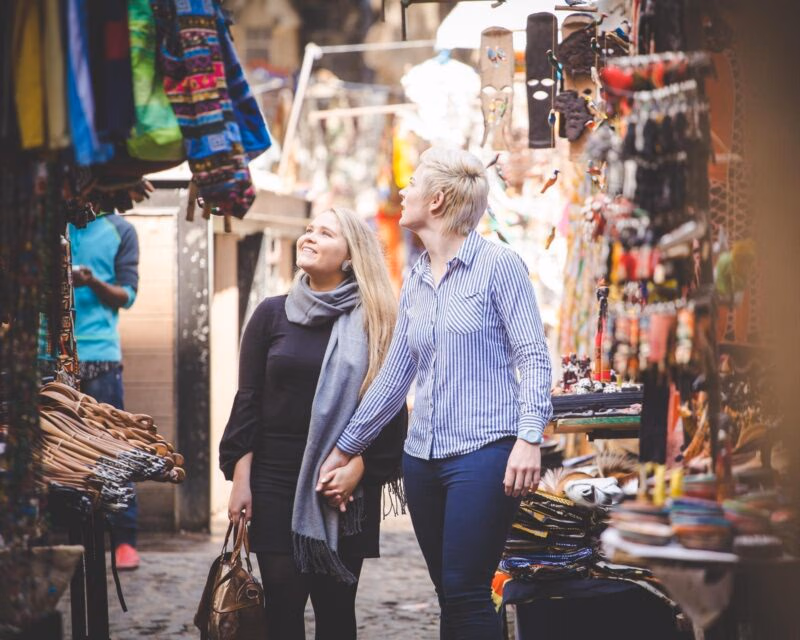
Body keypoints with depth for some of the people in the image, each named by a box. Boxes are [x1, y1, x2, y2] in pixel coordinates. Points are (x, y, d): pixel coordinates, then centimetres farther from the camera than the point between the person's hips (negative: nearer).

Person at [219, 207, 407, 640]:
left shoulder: (375, 324, 2)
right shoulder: (272, 313, 6)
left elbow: (391, 409, -1)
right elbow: (248, 401, 4)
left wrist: (357, 468, -13)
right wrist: (240, 481, -2)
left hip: (346, 488, -1)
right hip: (276, 482, 1)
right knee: (282, 603, -2)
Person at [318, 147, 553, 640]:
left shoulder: (498, 265, -4)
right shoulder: (415, 283, 16)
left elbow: (534, 357, -9)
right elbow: (395, 376, 21)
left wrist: (529, 438, -21)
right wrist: (346, 448, 23)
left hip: (484, 452, -7)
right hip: (424, 458, 7)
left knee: (466, 590, -12)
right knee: (448, 593, 8)